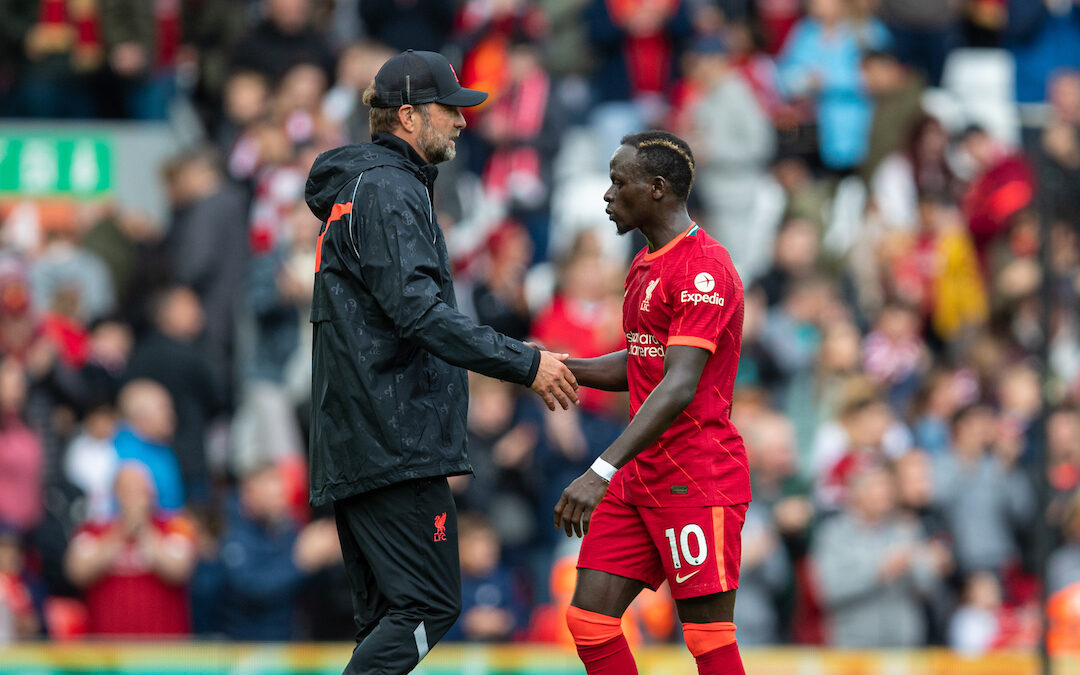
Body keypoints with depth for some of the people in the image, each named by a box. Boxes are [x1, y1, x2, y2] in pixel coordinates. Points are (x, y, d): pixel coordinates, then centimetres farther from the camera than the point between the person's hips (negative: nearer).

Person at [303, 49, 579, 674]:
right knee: (429, 605, -12)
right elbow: (418, 311, -22)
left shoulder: (367, 186, 22)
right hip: (395, 444, -11)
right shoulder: (387, 190, -10)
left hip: (353, 442, 11)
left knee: (389, 617, 9)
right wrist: (524, 363, -22)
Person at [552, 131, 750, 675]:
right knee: (588, 618, 1)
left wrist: (602, 472, -31)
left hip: (698, 480, -9)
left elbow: (679, 388, -25)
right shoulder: (645, 266, 16)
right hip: (641, 478, 10)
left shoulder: (704, 271, -16)